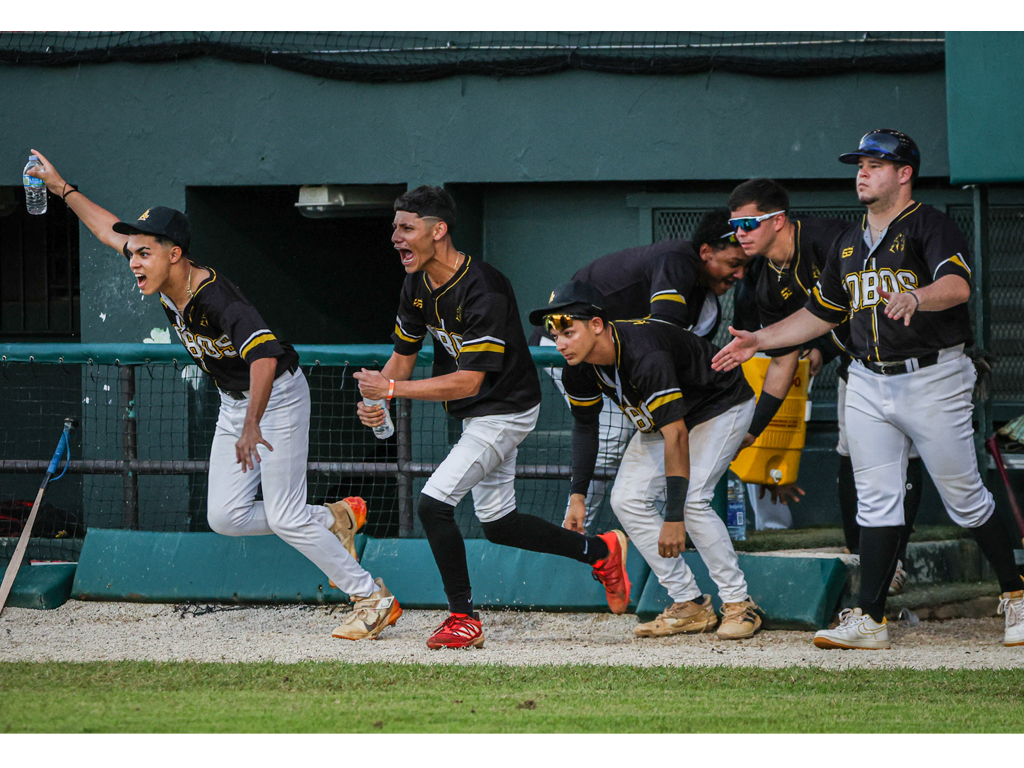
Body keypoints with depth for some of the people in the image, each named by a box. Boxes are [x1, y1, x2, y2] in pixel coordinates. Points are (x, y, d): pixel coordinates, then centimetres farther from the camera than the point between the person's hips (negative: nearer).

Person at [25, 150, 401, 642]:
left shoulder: (214, 297, -34)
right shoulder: (167, 285, -10)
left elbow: (264, 354, -49)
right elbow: (110, 232, 8)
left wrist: (252, 425, -57)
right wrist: (61, 188, 10)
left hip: (278, 396, -8)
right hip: (234, 403, 8)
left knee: (285, 519, -11)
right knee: (225, 518, 4)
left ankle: (375, 599, 2)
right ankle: (333, 520, 22)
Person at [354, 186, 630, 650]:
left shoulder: (483, 291, -28)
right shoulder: (417, 287, -1)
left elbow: (469, 381, -31)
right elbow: (403, 356, 9)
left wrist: (393, 389, -32)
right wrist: (377, 400, -12)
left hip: (506, 412, -9)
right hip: (474, 416, 9)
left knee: (433, 504, -18)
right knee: (496, 524, 16)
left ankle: (464, 619, -7)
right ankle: (601, 551, 31)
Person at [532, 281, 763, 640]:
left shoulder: (645, 355, -40)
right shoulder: (579, 370, -15)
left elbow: (676, 434, -40)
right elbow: (585, 424, 4)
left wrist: (674, 518, -40)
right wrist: (577, 495, -2)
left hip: (722, 408, -8)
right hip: (659, 418, 8)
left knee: (691, 499, -25)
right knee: (628, 499, -4)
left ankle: (739, 604, -11)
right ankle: (690, 606, 2)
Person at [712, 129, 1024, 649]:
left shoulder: (930, 227, -7)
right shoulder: (850, 244, 16)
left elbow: (957, 286, -26)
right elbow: (820, 313, 24)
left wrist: (914, 297, -46)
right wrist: (758, 341, 16)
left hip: (932, 381, -6)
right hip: (867, 386, 6)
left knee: (964, 498, -2)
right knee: (876, 502, 2)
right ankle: (869, 620, 0)